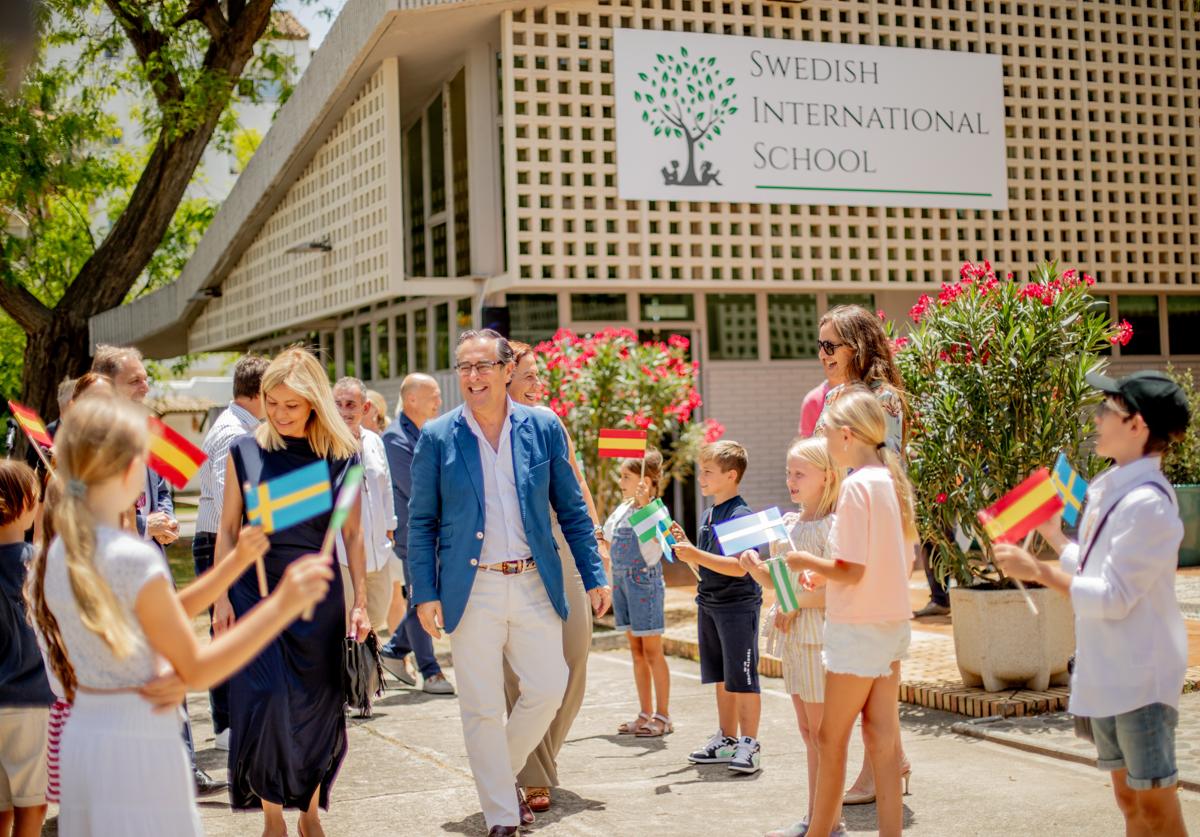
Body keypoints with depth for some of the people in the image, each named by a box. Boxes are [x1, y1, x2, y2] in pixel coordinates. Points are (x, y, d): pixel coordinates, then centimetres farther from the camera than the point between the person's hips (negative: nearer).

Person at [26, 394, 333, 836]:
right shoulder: (134, 558, -19)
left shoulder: (59, 554, 6)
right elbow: (197, 670, -14)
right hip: (138, 745, -8)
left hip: (80, 734, 8)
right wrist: (282, 604, -16)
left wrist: (237, 562, 13)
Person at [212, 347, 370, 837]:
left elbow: (352, 535, 4)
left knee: (318, 706, 4)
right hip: (256, 589, -1)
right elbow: (227, 530, 4)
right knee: (266, 700, -7)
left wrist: (360, 603, 0)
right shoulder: (245, 452, 1)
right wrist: (221, 597, -2)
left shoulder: (342, 457, 1)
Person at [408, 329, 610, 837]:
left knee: (548, 688, 2)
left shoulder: (544, 429, 2)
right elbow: (421, 523, 2)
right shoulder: (437, 438, -2)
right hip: (472, 591, -2)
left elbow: (572, 510, 8)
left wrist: (594, 577, 4)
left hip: (534, 585, 2)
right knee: (482, 709, 2)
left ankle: (503, 770, 30)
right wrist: (425, 594, -5)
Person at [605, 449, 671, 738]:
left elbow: (652, 536, -32)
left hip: (644, 580, -8)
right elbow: (610, 542, 23)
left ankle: (663, 716, 5)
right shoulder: (622, 510, 12)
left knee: (652, 650, -2)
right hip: (621, 581, 8)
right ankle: (645, 714, 20)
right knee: (636, 649, 12)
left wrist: (644, 504, -39)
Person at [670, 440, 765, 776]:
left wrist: (697, 556, -26)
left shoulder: (741, 516, -16)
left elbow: (739, 567, -24)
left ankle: (749, 744, 4)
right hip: (709, 605, 9)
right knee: (722, 678, 15)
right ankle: (727, 740, 24)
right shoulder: (709, 515, 12)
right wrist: (685, 545, 6)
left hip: (738, 606, -9)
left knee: (741, 678, -3)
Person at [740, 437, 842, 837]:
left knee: (823, 732, -2)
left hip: (820, 636, -8)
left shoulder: (832, 525, -13)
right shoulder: (789, 524, 12)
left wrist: (796, 604, -16)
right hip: (792, 638, 8)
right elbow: (777, 580, 19)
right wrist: (756, 567, 1)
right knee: (808, 731, 13)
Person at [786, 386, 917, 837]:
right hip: (893, 623, 8)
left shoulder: (857, 485, -17)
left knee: (831, 738, 4)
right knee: (882, 736, 10)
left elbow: (851, 570, -21)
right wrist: (825, 570, 14)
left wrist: (807, 561, -4)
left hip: (858, 628, -8)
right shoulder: (893, 480, 8)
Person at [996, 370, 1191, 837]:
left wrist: (1037, 571, -20)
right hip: (1107, 674, 9)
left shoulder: (1146, 504, -20)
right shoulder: (1109, 490, 9)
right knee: (1129, 799, 15)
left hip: (1141, 676, -9)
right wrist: (1054, 536, 21)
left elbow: (1112, 598, -22)